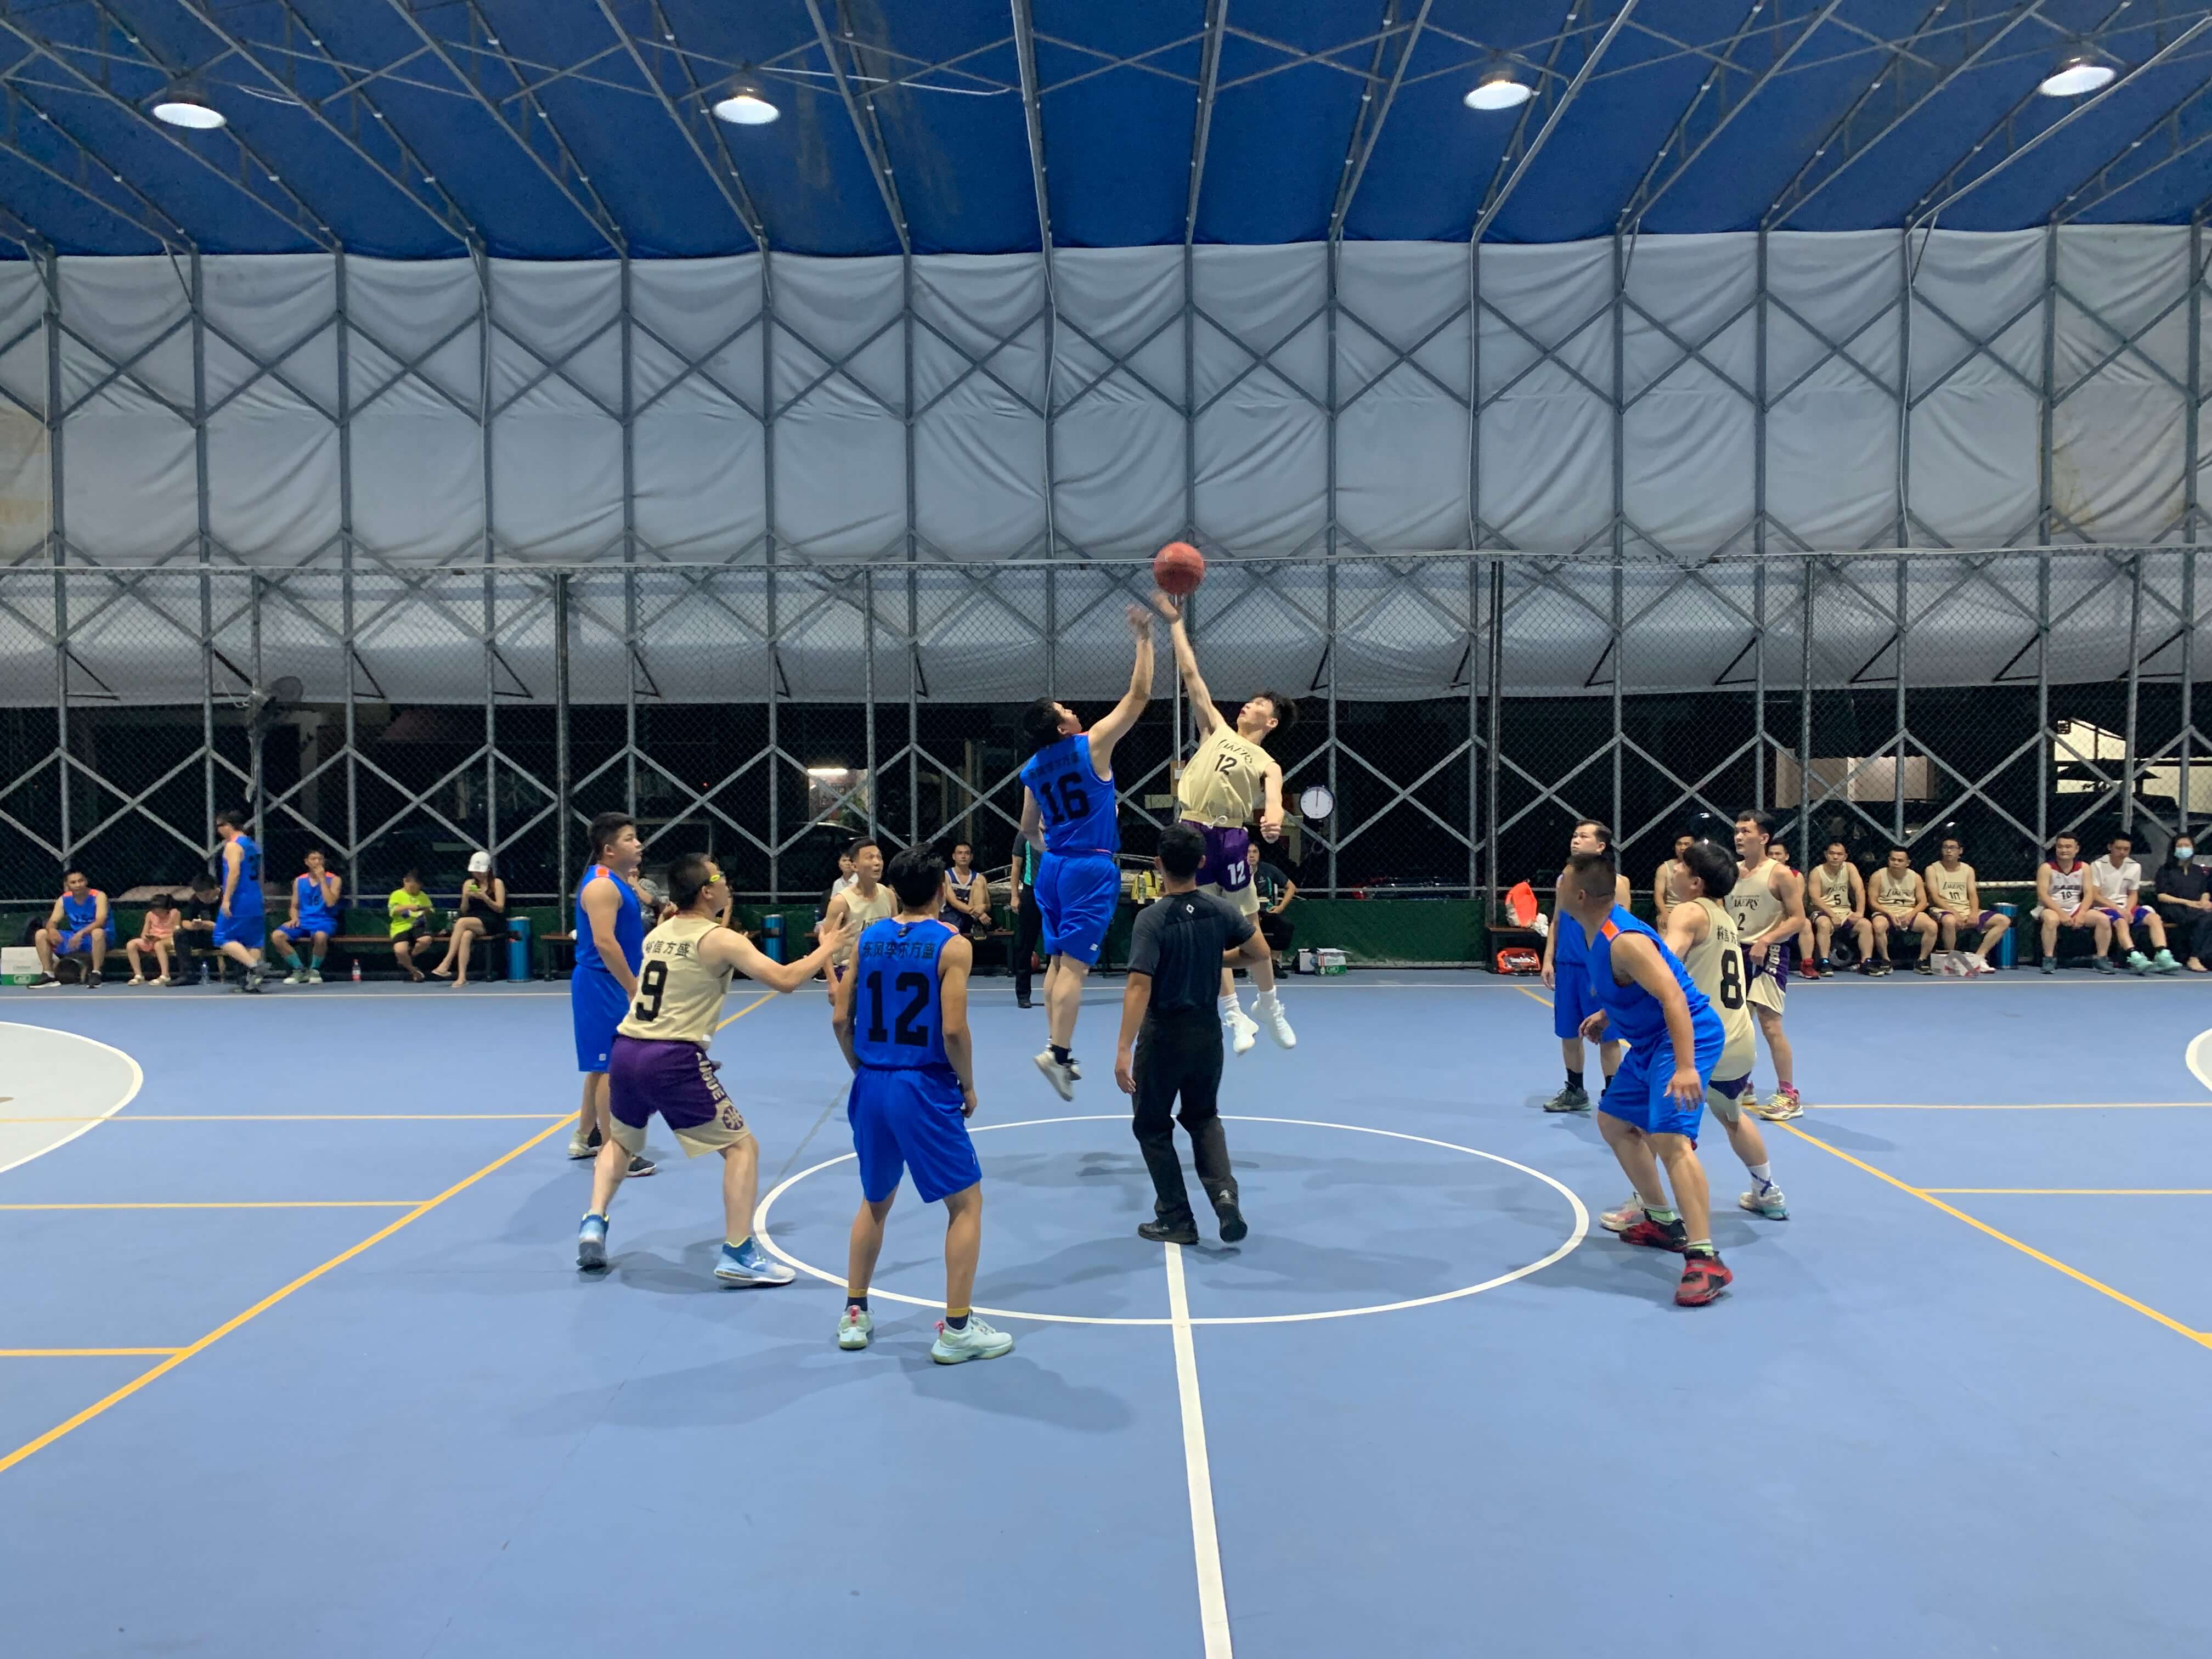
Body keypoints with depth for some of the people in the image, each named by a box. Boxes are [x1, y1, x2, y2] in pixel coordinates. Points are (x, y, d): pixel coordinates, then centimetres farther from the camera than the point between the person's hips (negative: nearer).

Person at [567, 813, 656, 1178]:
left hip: (613, 985, 11)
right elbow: (604, 942, -26)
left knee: (602, 1065, 19)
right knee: (612, 1067, -6)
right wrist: (634, 987, -24)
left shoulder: (618, 882, 13)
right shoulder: (602, 885, -18)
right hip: (602, 985, -11)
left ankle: (585, 1138, 32)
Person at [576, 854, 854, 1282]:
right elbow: (785, 981, -12)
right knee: (742, 1147, 3)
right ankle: (738, 1255, -2)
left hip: (627, 1050, 7)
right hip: (673, 1060, -7)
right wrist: (827, 947, 2)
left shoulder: (657, 934, 15)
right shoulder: (720, 940, -6)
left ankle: (593, 1224, 19)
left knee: (621, 1141, 32)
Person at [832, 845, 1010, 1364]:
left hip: (872, 1087, 6)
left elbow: (841, 1021, 6)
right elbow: (953, 1030, -16)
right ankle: (957, 1329, 9)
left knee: (875, 1202, 23)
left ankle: (854, 1316, 28)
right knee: (966, 1204, 8)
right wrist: (968, 1087, -1)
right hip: (925, 1089, -5)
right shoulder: (951, 944, -9)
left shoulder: (867, 939, 6)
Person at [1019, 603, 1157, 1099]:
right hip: (1091, 867, -6)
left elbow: (1029, 831, 18)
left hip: (1053, 866, 6)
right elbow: (1138, 695, -8)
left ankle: (1059, 1049, 16)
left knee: (1058, 960, 12)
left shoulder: (1033, 769, 7)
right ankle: (1057, 1052, -13)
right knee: (1075, 963, -8)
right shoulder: (1091, 745, -10)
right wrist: (1143, 639, -3)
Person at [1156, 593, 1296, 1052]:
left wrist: (1272, 818, -39)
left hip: (1229, 838, -2)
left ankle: (1269, 1006, 24)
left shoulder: (1267, 764, 6)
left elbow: (1273, 797, -16)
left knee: (1249, 929, 6)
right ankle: (1233, 1015, 12)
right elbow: (1191, 675, 15)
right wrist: (1175, 622, 14)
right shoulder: (1216, 730, 15)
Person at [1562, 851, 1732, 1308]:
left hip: (1685, 1039, -11)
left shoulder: (1623, 941, -26)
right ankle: (1663, 1222, 33)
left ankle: (1705, 1260, -27)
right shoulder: (1602, 932, 5)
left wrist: (1685, 1067, -39)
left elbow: (1673, 997, -32)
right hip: (1650, 1042, 11)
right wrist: (1607, 1015, 18)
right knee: (1614, 1121, 22)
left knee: (1669, 1138, -26)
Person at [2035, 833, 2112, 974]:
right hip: (2052, 909, -4)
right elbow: (2043, 895, -15)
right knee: (2051, 919, -38)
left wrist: (2081, 914, -17)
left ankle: (2102, 960, -4)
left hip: (2076, 909, 5)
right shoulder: (2046, 868, -8)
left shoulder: (2084, 867, 5)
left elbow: (2089, 894, 0)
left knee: (2104, 919, -16)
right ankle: (2049, 959, -27)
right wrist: (2061, 913, -25)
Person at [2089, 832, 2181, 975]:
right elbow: (2095, 896, -10)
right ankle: (2135, 958, -53)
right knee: (2121, 922, -36)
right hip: (2105, 908, -5)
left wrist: (2128, 911, -9)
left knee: (2154, 918, -21)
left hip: (2127, 908, 5)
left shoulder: (2135, 867, 8)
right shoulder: (2098, 866, -7)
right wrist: (2117, 909, -19)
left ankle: (2163, 957, -35)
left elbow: (2133, 894, 12)